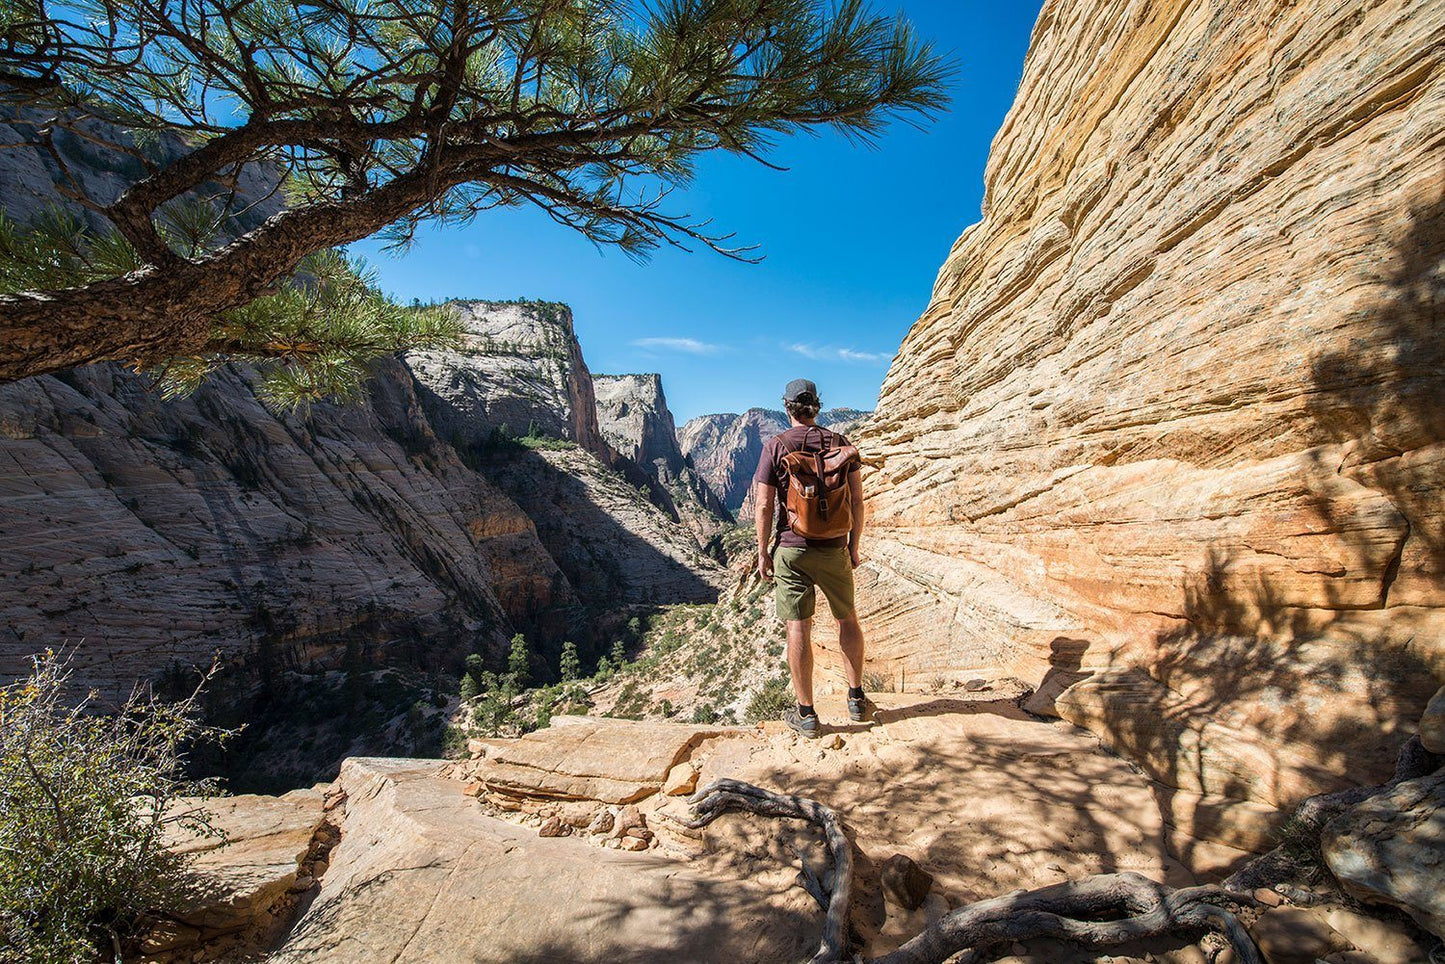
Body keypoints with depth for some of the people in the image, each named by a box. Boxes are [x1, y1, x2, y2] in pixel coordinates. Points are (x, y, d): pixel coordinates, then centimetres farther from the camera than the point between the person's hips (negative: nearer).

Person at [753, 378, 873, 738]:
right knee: (847, 619, 19)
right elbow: (857, 499, 1)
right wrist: (853, 546, 11)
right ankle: (856, 699, 26)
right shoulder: (840, 443, 1)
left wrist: (762, 552, 1)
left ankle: (806, 715, 11)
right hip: (834, 548, 2)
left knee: (798, 628, 3)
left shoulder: (775, 446, -5)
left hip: (792, 549, -2)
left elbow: (764, 505, -8)